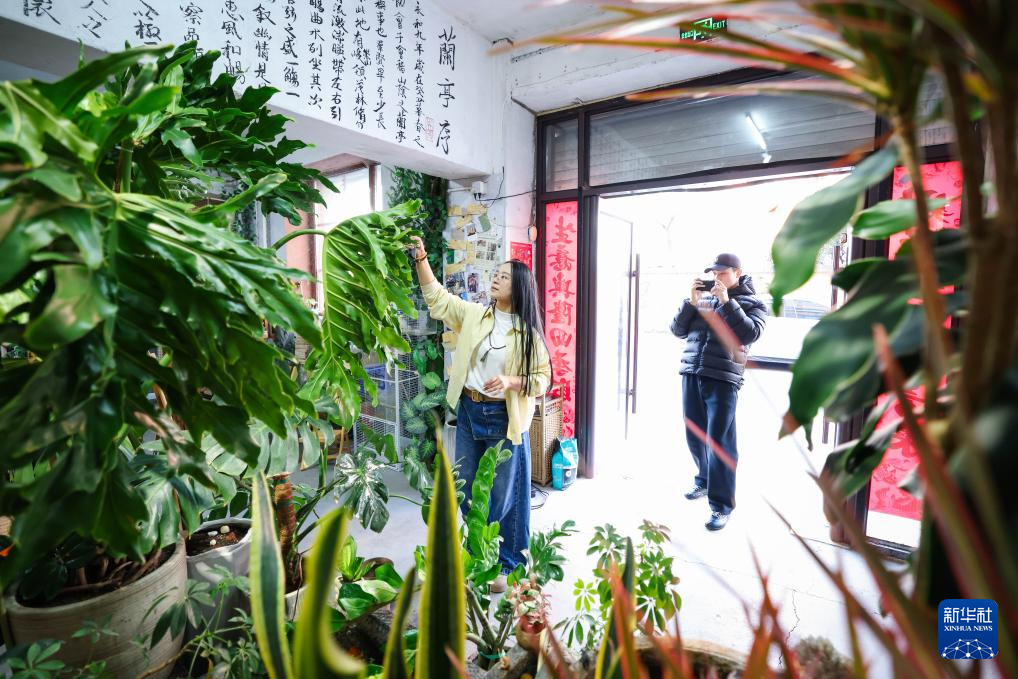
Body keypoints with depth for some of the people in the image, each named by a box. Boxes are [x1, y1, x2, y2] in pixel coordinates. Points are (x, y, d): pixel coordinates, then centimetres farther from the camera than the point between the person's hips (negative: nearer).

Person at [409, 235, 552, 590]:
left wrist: (510, 382, -22)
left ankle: (507, 566, 28)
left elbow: (542, 379, -6)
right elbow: (437, 297, 6)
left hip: (504, 418, -4)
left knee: (505, 496, 8)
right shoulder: (473, 314, 3)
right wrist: (421, 258, -2)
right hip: (468, 412, 5)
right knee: (468, 490, 17)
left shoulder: (528, 331, -8)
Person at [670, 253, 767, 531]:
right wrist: (691, 302, -1)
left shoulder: (752, 303, 7)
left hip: (723, 378, -4)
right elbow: (678, 330, 11)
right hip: (691, 373, 5)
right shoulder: (703, 298, 16)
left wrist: (726, 301, -12)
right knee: (695, 435, 14)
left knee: (719, 440, -6)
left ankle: (722, 505, 4)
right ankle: (705, 481, 37)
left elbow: (750, 334, -11)